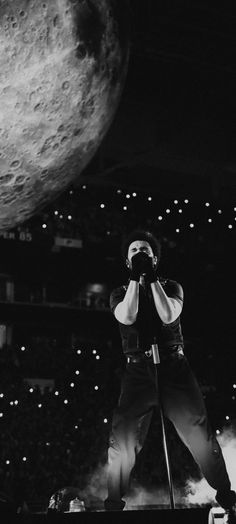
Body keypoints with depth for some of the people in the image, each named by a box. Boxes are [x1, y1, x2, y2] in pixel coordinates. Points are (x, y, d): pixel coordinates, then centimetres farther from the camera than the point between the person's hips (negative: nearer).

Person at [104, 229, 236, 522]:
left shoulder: (172, 287, 13)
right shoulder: (120, 294, 13)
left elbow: (168, 315, -8)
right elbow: (127, 317, -10)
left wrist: (152, 278, -8)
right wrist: (135, 278, -8)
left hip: (174, 368, 0)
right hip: (138, 371, 0)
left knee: (199, 432, -9)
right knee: (123, 439, -9)